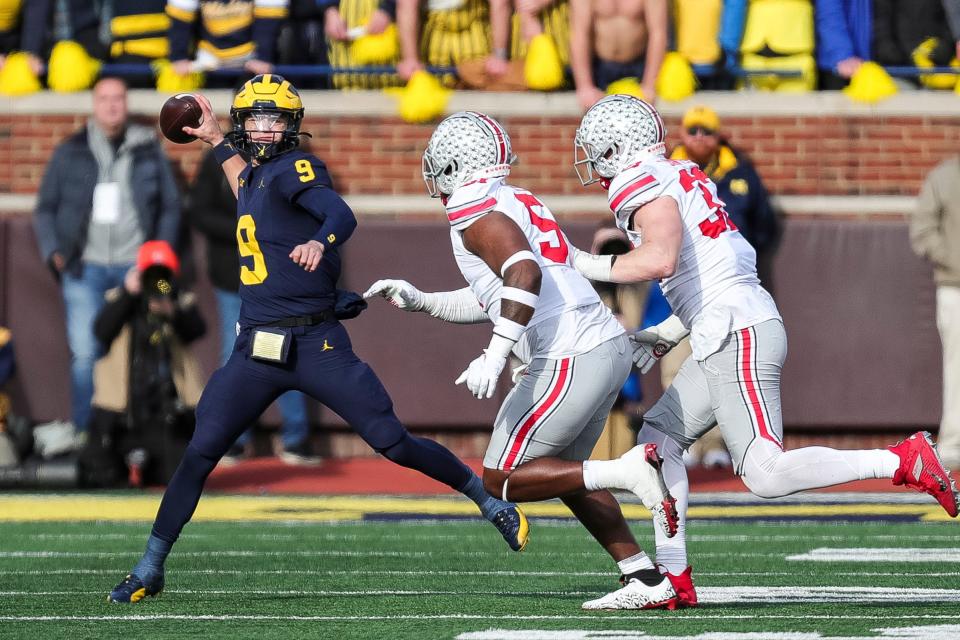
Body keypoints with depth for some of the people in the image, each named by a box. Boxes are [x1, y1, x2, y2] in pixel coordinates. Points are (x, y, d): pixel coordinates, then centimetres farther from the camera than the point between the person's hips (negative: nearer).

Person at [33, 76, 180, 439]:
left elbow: (170, 206, 12)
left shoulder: (149, 151, 8)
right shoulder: (70, 153, 7)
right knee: (84, 354, -6)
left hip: (135, 268, 0)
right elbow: (46, 208, 12)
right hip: (85, 269, 0)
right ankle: (84, 434, 2)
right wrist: (53, 252, -1)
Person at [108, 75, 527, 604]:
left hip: (317, 344, -6)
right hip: (256, 350, 6)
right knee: (199, 454, -3)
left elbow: (341, 215, -26)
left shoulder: (295, 168, -7)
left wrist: (319, 241, -47)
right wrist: (217, 141, 46)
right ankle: (150, 569, 4)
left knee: (393, 443, -6)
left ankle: (491, 502, 13)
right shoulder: (255, 175, 15)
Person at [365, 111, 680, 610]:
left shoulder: (477, 215, -9)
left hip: (571, 361, -9)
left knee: (503, 480, -2)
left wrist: (493, 357, -31)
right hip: (608, 345, 9)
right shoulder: (517, 204, 20)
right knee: (564, 471, 23)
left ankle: (627, 471, -13)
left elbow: (524, 274, -27)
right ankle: (647, 581, 17)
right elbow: (491, 300, 31)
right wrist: (420, 302, 31)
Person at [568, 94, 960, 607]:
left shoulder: (645, 186, -9)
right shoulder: (680, 178, 20)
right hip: (724, 340, 10)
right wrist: (663, 337, 24)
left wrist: (585, 266, -12)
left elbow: (659, 260, -26)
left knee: (765, 475, -12)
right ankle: (672, 577, 6)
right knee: (659, 438, 11)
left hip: (739, 336, -10)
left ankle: (903, 461, -12)